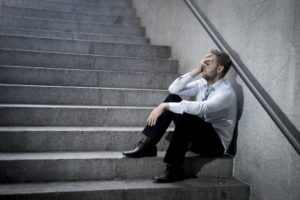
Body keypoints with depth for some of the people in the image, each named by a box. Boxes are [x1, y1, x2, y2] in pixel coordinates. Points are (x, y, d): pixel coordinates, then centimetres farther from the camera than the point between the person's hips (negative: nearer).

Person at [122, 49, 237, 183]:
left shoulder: (226, 92, -18)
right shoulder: (203, 84, 6)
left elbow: (199, 108, -35)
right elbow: (173, 89, -3)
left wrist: (165, 106, -35)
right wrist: (196, 71, -10)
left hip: (216, 144, -7)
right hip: (197, 137, 7)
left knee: (185, 116, -35)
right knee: (173, 98, -8)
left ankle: (174, 170, -26)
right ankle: (148, 145, -15)